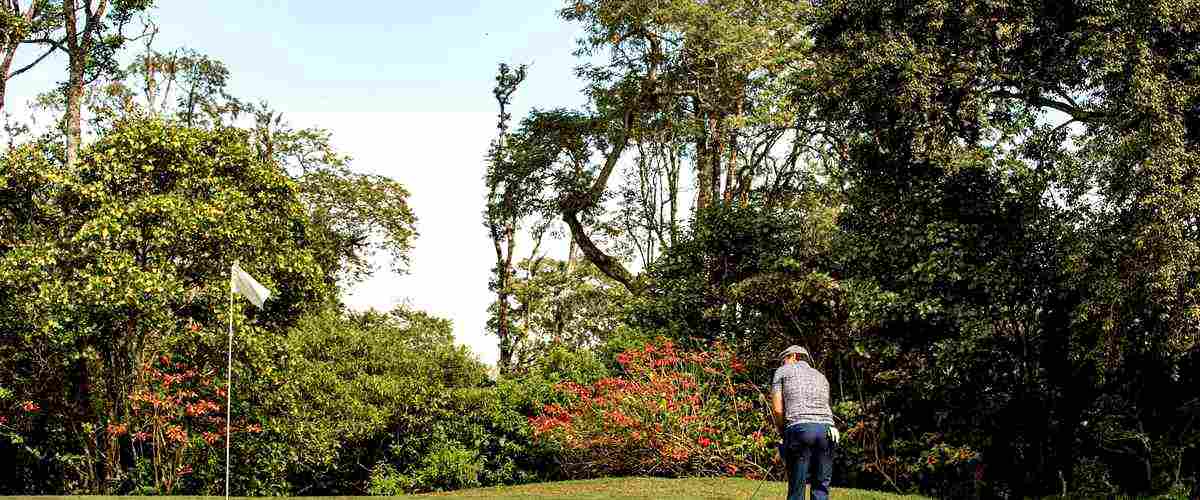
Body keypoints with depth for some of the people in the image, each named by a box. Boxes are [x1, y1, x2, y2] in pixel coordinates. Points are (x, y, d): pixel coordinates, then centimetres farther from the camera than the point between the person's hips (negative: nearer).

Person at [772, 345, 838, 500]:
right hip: (827, 428, 4)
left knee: (796, 487, 0)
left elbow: (777, 409, 5)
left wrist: (783, 433, 18)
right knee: (821, 487, 7)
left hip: (800, 428, -4)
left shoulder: (783, 371, 16)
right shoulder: (821, 377, 30)